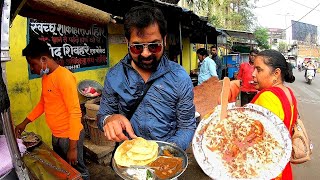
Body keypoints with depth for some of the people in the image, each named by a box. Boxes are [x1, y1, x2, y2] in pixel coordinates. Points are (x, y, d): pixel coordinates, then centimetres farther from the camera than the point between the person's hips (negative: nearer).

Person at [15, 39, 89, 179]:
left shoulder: (64, 76, -21)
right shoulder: (45, 77, 6)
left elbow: (75, 112, -23)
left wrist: (73, 147, -22)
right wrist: (25, 122, 15)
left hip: (70, 136, -8)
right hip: (56, 135, 8)